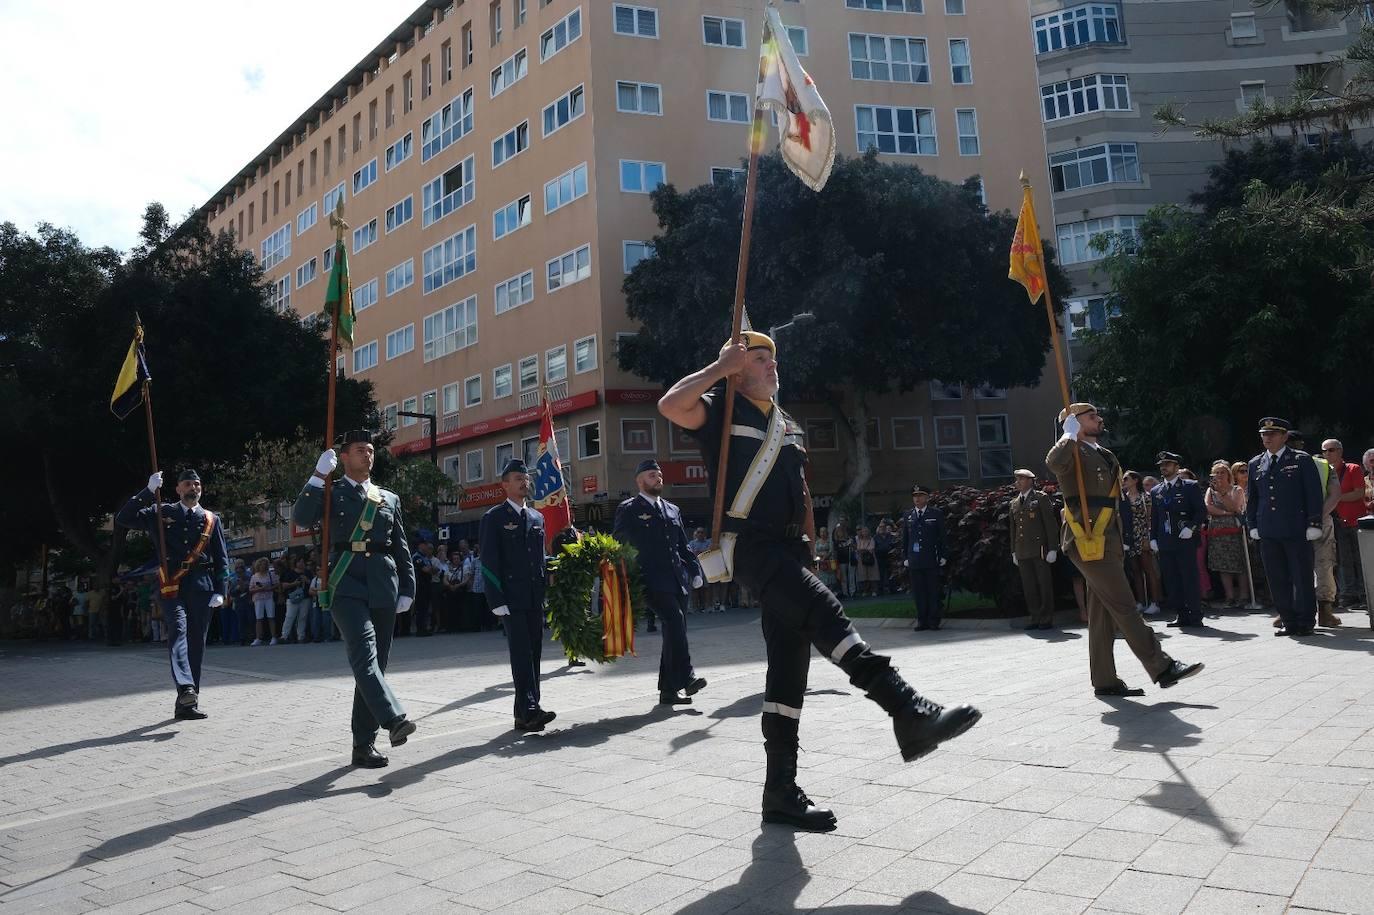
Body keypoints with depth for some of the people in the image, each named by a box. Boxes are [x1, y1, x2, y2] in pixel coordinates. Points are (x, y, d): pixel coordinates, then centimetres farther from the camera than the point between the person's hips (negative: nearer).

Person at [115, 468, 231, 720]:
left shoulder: (211, 520, 14)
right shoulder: (162, 513, 11)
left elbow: (222, 559, 12)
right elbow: (123, 518, 1)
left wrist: (220, 591, 2)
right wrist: (148, 491, -7)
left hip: (201, 588, 2)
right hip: (171, 586, -2)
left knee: (196, 644, 3)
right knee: (178, 630, -24)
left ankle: (186, 703, 10)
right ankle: (186, 689, -40)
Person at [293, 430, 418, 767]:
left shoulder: (390, 498, 19)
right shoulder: (331, 494, 11)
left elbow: (401, 548, 18)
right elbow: (301, 519, -10)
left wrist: (407, 588, 9)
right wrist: (319, 476, -13)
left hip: (383, 589, 4)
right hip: (346, 585, -3)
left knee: (376, 663, 3)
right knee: (363, 653, -23)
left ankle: (364, 743, 9)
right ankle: (394, 719, -34)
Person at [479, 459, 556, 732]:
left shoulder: (537, 518, 17)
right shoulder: (494, 518, 0)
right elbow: (489, 562, -5)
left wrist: (546, 593, 12)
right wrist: (497, 601, -13)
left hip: (535, 599, 6)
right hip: (512, 598, -6)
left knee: (532, 655, 7)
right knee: (521, 654, -12)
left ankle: (525, 714, 13)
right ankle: (530, 710, -17)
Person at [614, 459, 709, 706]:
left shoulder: (672, 510, 20)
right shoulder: (628, 510, 2)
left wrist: (696, 572, 9)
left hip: (678, 581, 6)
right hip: (653, 581, -6)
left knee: (674, 631, 6)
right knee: (674, 621, -24)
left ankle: (669, 690, 13)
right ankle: (686, 678, -22)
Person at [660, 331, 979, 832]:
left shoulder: (788, 425, 24)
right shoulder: (722, 411, 3)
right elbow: (671, 405, -18)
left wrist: (810, 548, 22)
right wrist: (721, 367, -7)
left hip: (790, 548, 8)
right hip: (751, 543, -8)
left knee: (789, 668, 5)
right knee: (823, 612, -31)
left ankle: (781, 790, 11)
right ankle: (910, 712, -41)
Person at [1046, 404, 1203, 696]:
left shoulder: (1105, 456, 21)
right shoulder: (1072, 453, -8)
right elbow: (1053, 462, -35)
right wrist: (1070, 435, -20)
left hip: (1107, 542, 9)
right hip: (1089, 543, -9)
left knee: (1103, 613, 10)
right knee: (1124, 606, -7)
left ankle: (1104, 680, 14)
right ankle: (1162, 668, -4)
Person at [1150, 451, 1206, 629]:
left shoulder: (1191, 486, 2)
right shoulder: (1156, 491, 15)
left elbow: (1201, 512, -2)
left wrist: (1191, 528, -15)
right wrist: (1153, 539, 9)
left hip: (1185, 541, -5)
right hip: (1165, 544, 5)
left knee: (1190, 579, -3)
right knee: (1172, 581, 3)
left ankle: (1195, 616, 2)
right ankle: (1181, 616, 9)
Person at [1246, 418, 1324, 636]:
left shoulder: (1302, 460, 1)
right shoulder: (1255, 464, 12)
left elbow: (1314, 495, -2)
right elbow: (1251, 498, 18)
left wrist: (1313, 525, -8)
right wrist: (1253, 526, 10)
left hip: (1297, 530, -4)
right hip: (1268, 533, 4)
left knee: (1302, 577, 2)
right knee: (1277, 580, 5)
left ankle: (1306, 622, 12)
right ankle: (1288, 622, 13)